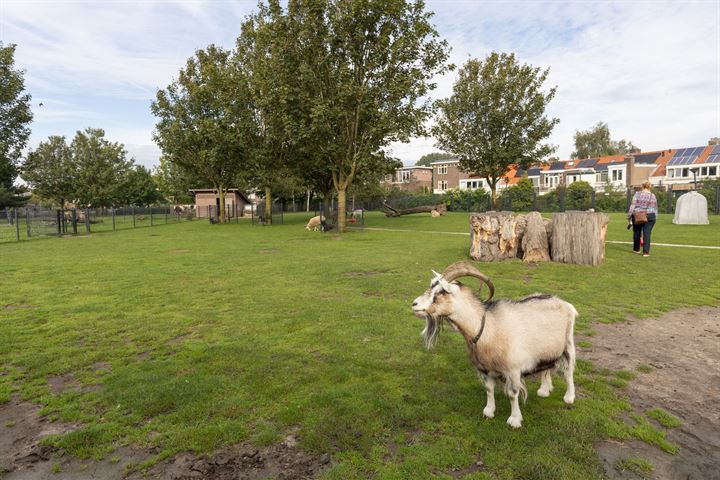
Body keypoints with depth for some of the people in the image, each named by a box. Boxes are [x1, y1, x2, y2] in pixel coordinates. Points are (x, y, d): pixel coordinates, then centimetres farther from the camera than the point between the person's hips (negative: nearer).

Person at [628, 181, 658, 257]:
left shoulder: (637, 194, -3)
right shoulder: (653, 196, 4)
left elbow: (633, 205, -7)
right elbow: (655, 208, 10)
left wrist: (629, 216, -4)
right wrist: (655, 218, 18)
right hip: (650, 216, 1)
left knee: (636, 232, 14)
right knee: (647, 233, -2)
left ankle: (636, 249, 24)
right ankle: (646, 252, -8)